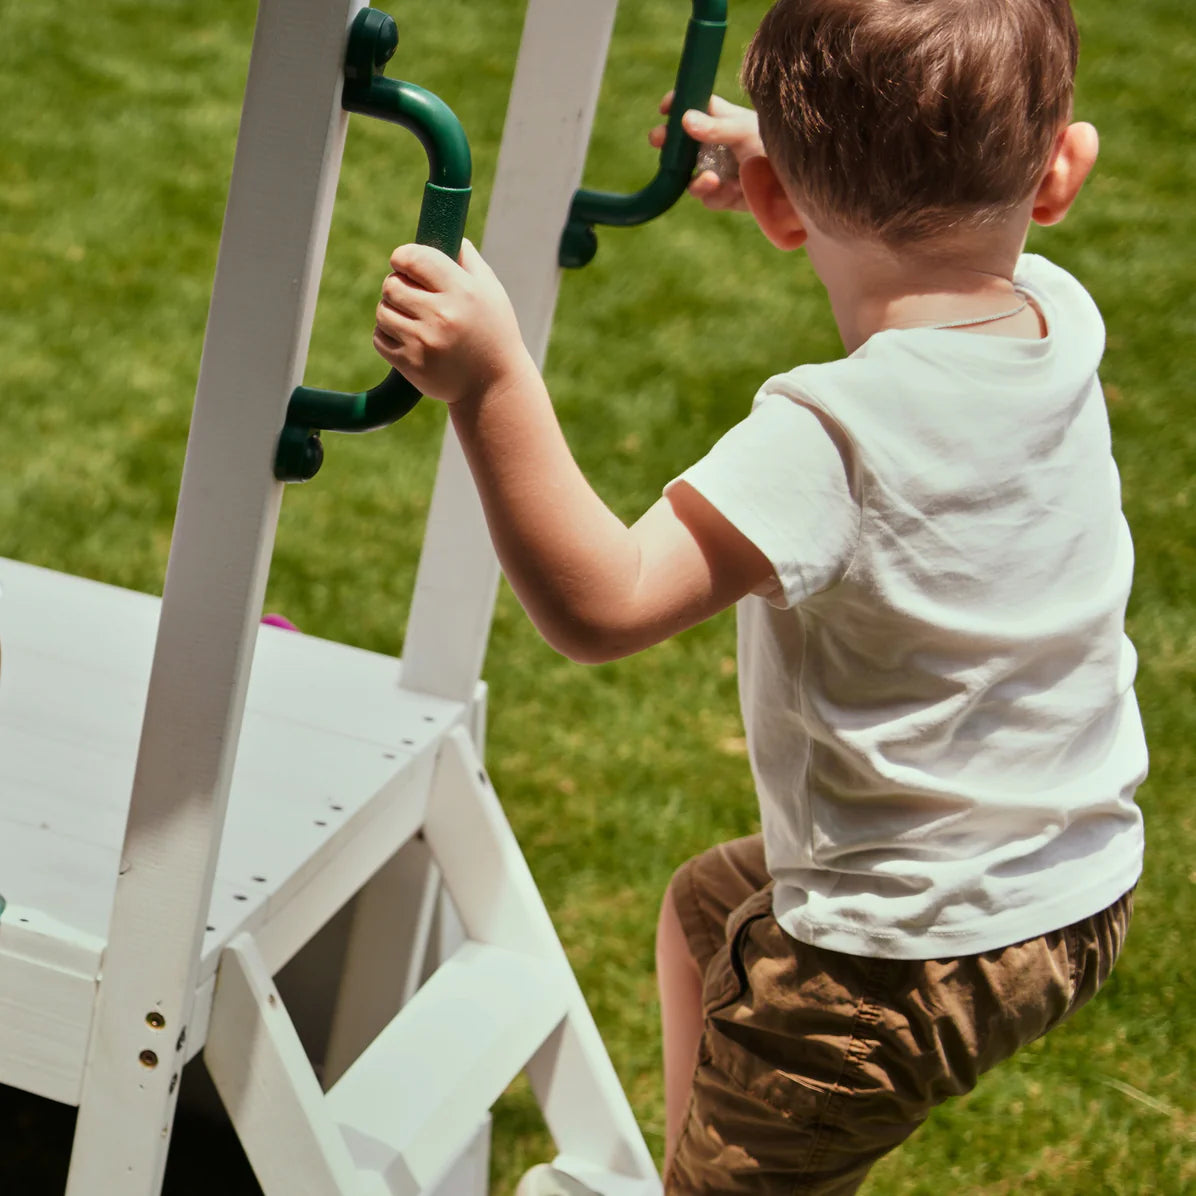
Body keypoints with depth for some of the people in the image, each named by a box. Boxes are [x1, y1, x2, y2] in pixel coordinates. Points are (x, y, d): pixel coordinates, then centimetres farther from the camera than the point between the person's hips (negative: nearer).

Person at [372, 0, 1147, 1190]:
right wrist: (778, 169, 22)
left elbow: (603, 604, -38)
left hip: (907, 956, -9)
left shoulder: (832, 435, -32)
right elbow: (941, 266, 18)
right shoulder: (1061, 323, -7)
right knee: (707, 907, 32)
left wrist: (494, 383, -42)